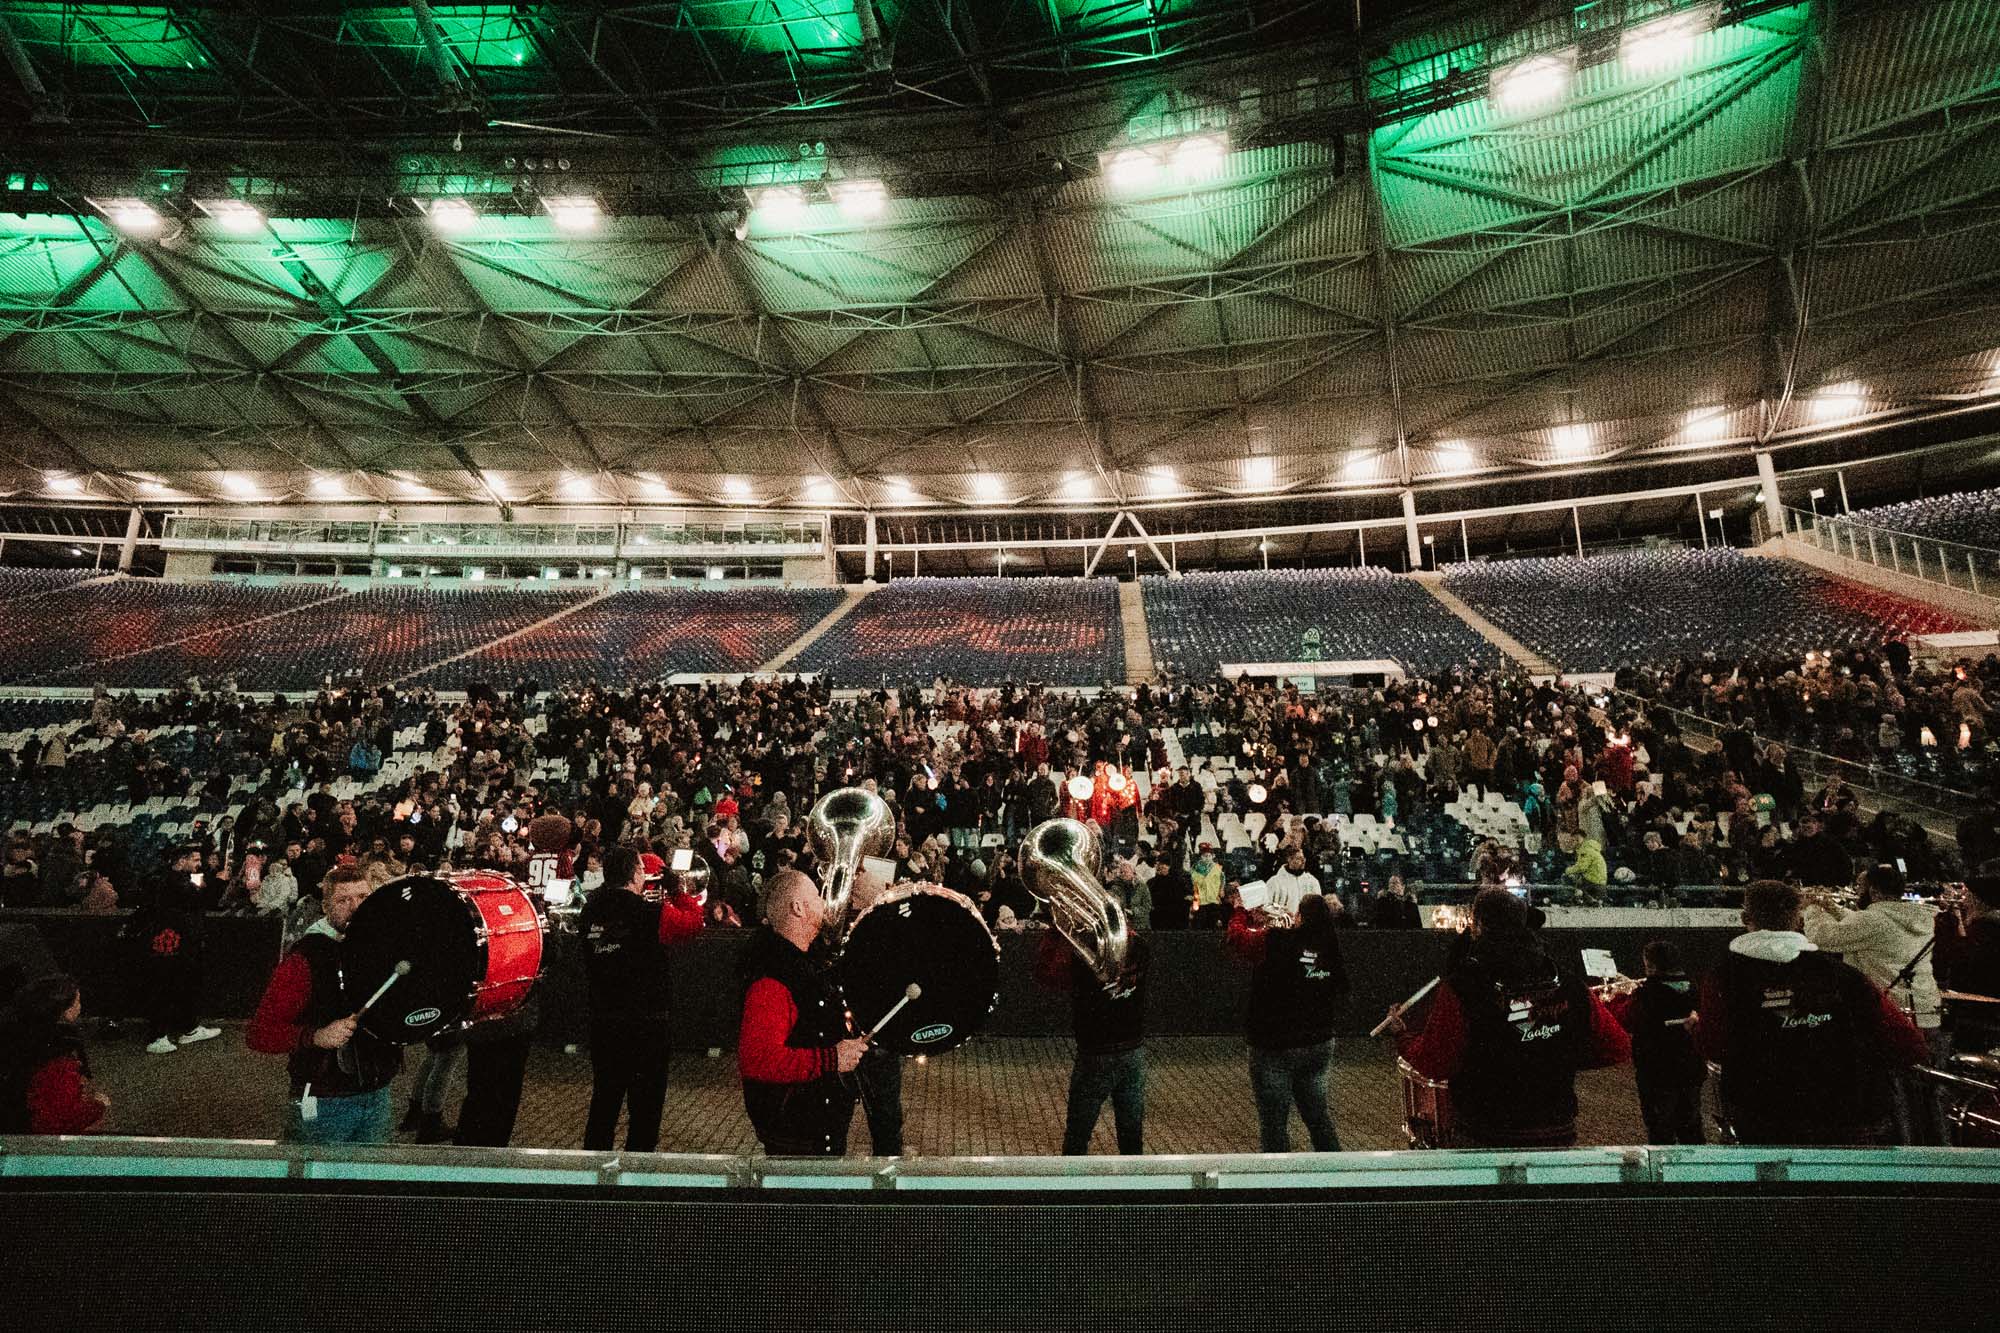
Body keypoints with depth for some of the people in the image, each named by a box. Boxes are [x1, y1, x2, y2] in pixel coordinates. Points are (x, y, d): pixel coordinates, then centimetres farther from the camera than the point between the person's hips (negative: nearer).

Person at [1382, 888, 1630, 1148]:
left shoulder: (1462, 989, -17)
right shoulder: (1570, 987, -4)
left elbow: (1432, 1064, -14)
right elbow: (1618, 1049, 3)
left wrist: (1401, 1034, 4)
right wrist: (1566, 1058, 16)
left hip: (1486, 1137, -3)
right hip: (1558, 1136, 4)